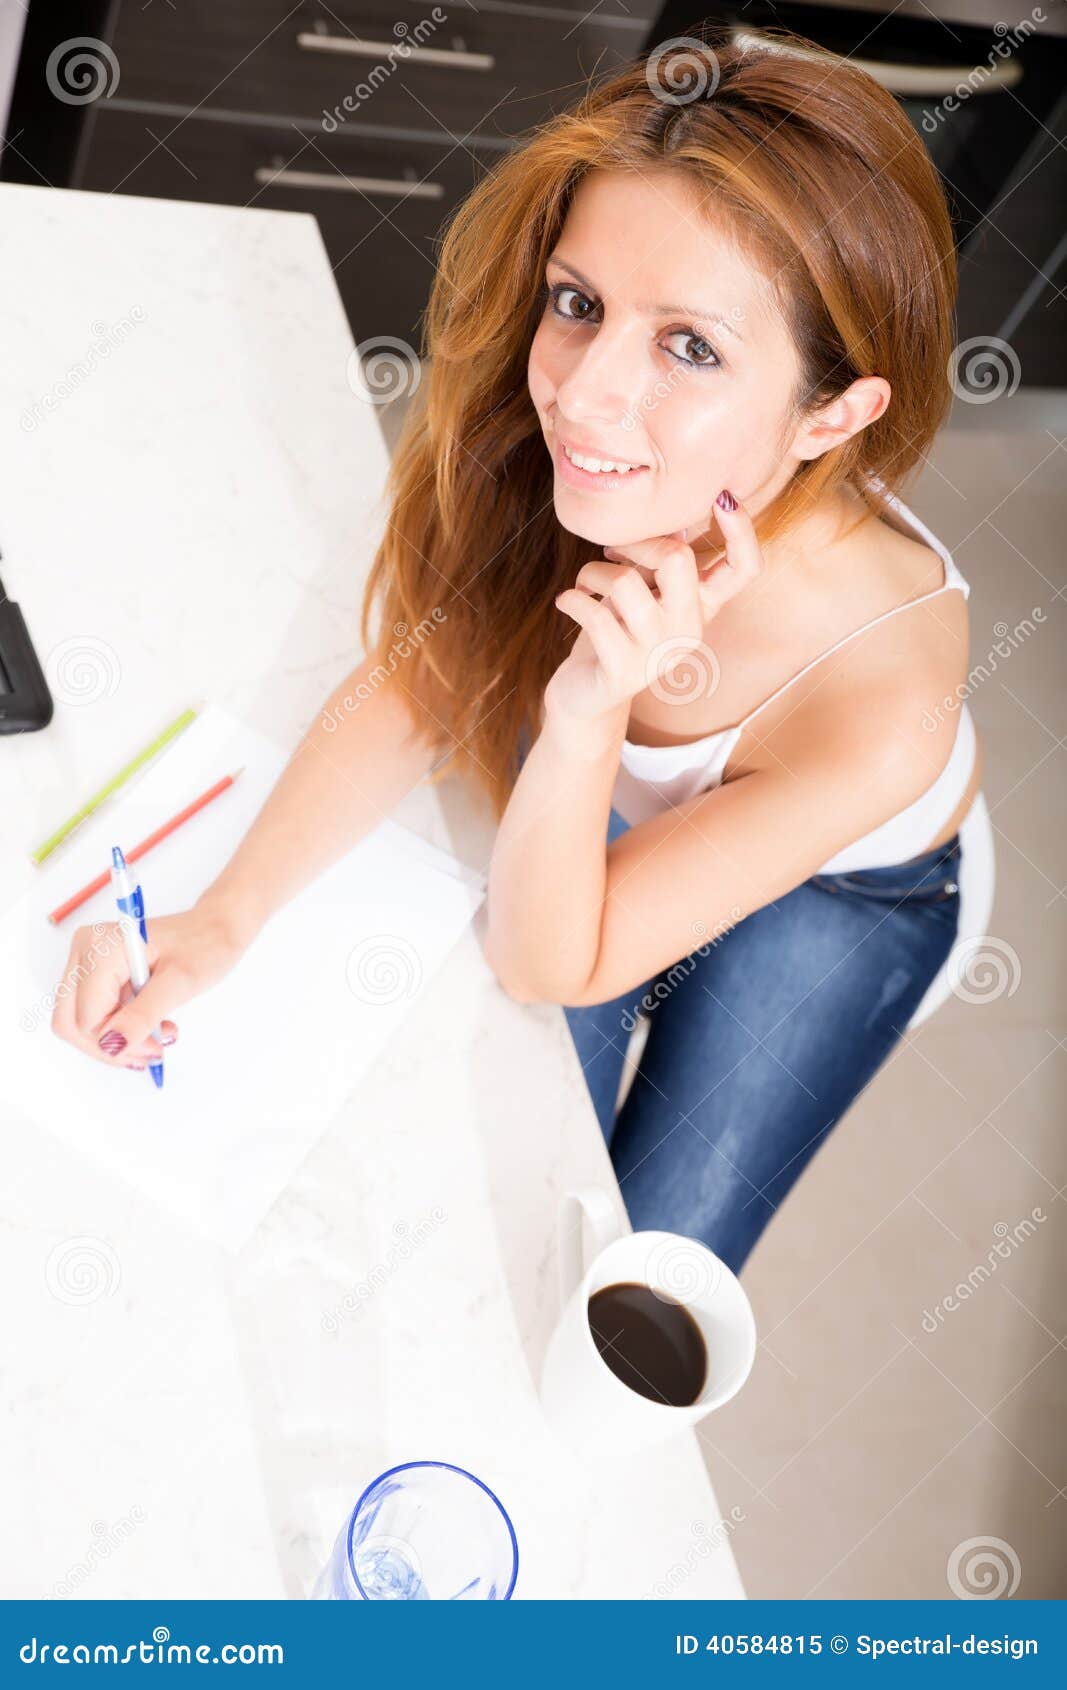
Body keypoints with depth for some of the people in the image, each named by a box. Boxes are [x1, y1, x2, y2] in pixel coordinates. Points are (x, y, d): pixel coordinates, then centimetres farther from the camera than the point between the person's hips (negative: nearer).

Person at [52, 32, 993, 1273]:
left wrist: (585, 724, -50)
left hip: (840, 894, -2)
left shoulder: (884, 698, -43)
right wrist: (223, 920, -26)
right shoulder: (532, 458, -33)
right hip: (593, 817, 3)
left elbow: (549, 968, -31)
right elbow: (410, 684, -15)